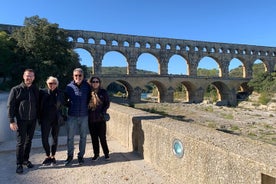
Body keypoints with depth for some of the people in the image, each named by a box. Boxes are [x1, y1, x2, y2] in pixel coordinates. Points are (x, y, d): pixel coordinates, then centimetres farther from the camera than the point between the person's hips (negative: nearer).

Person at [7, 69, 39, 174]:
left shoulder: (35, 90, 5)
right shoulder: (16, 89, -5)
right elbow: (10, 106, -6)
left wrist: (38, 117, 8)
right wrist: (12, 121, -11)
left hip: (32, 120, 3)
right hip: (21, 120, -3)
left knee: (29, 140, 12)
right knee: (20, 142, 0)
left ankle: (26, 159, 28)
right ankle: (19, 164, 13)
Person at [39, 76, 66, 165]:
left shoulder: (60, 93, 1)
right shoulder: (42, 92, -1)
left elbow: (62, 105, 5)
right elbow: (39, 105, 1)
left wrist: (63, 116, -2)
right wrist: (40, 118, -2)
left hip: (57, 119, 1)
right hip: (45, 119, 0)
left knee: (55, 138, 9)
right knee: (44, 138, 1)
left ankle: (53, 156, 25)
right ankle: (48, 156, 20)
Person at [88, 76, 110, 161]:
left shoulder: (103, 92, -1)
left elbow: (107, 103, 2)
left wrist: (103, 112, -9)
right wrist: (87, 112, -4)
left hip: (101, 119, -2)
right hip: (91, 119, 2)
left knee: (102, 137, 2)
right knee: (94, 137, 11)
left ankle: (106, 153, 20)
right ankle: (96, 154, 26)